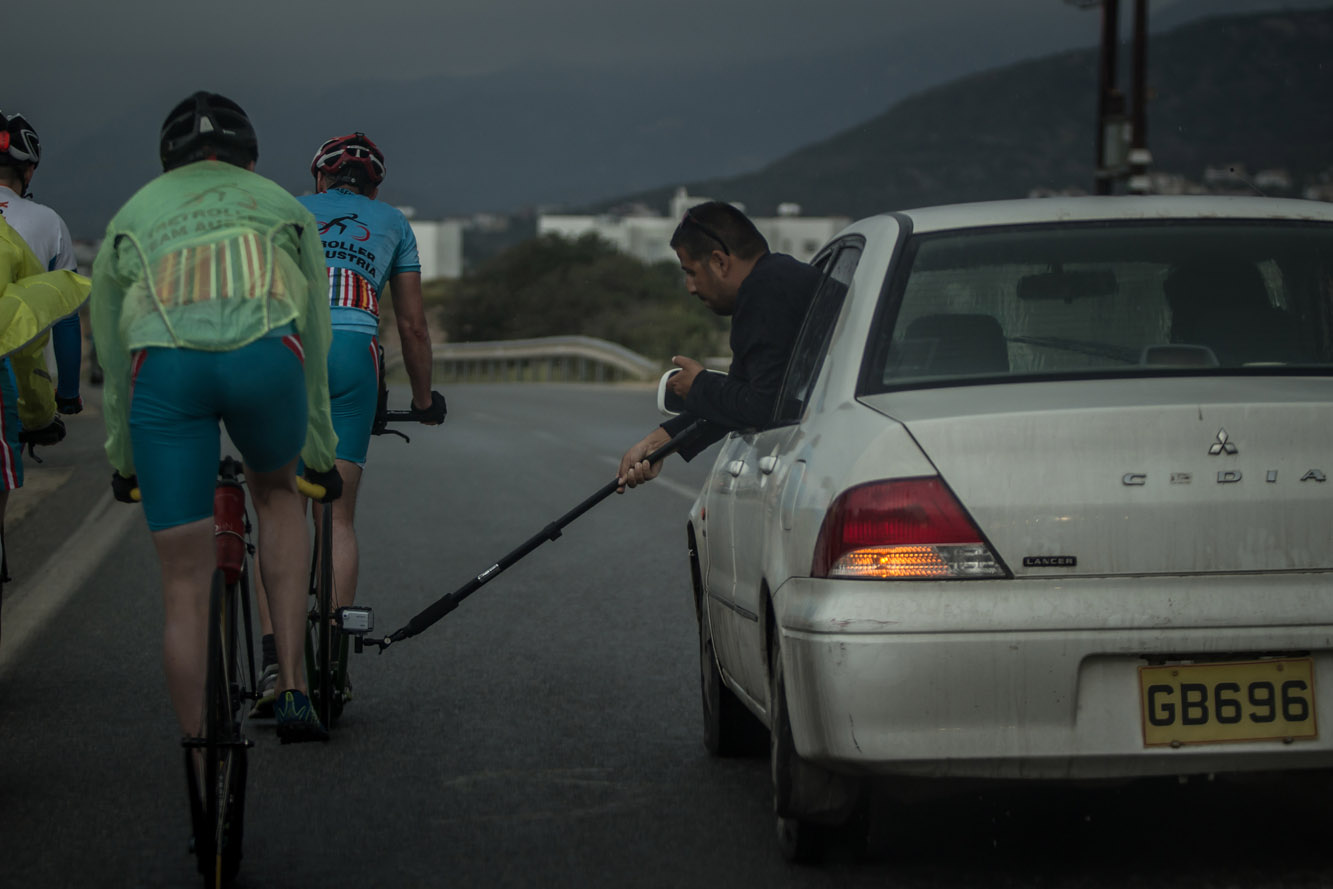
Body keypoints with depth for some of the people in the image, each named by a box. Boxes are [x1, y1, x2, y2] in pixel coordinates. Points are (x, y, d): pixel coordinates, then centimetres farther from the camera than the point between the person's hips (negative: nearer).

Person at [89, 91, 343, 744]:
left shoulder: (131, 217, 34)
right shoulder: (286, 210, 34)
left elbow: (112, 365, 36)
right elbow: (315, 349, 36)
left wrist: (123, 463, 47)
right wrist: (320, 458, 46)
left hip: (164, 364, 0)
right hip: (264, 353, 0)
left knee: (184, 585, 9)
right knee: (276, 492, 31)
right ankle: (292, 689, 19)